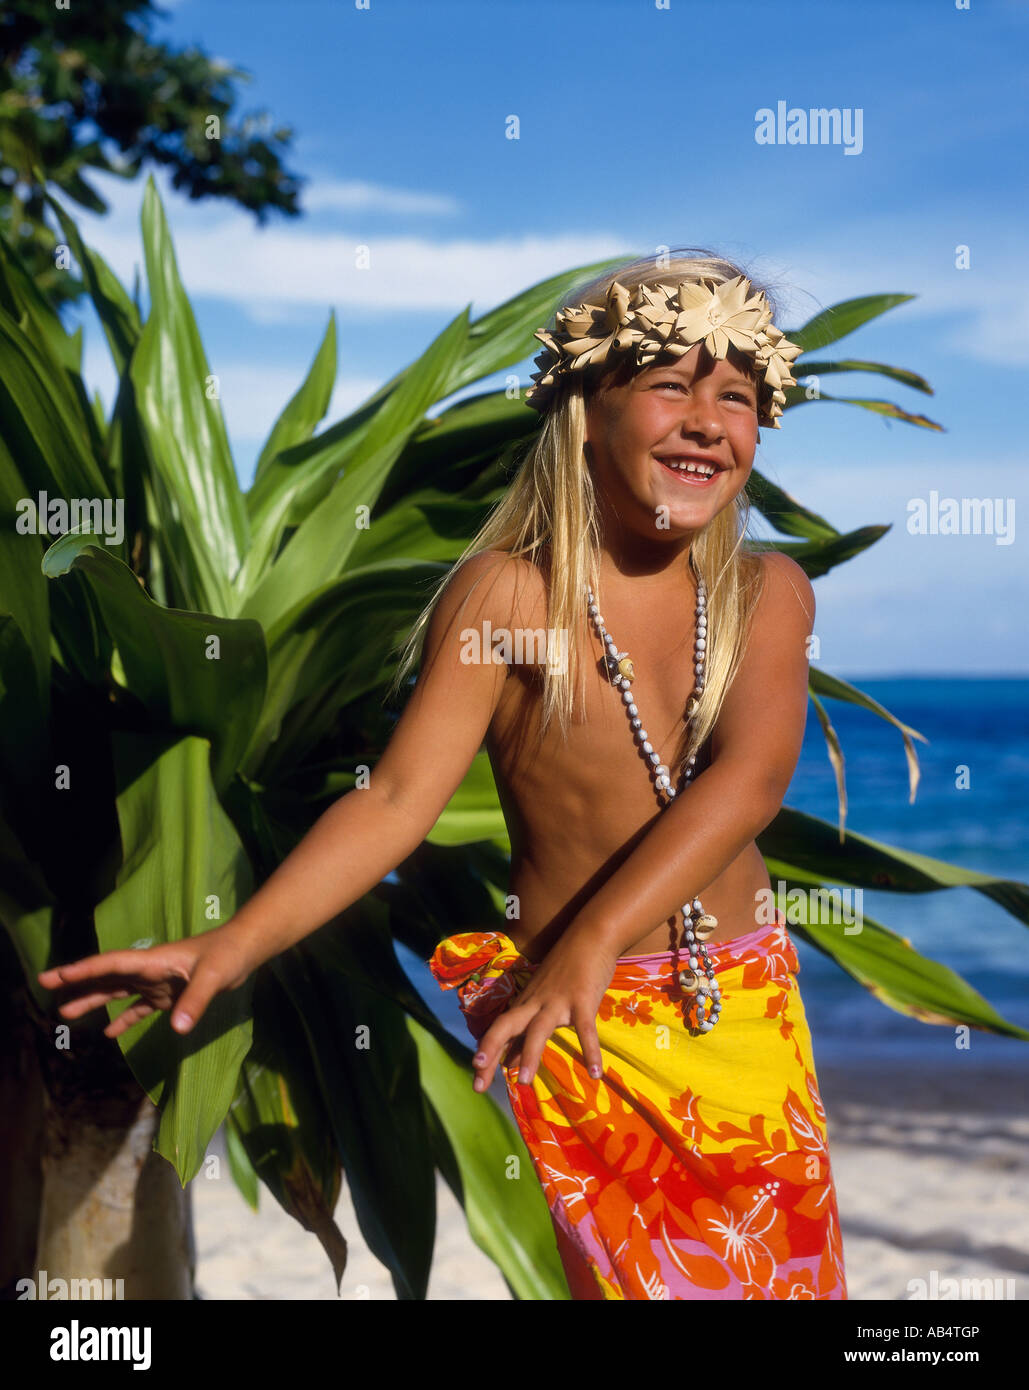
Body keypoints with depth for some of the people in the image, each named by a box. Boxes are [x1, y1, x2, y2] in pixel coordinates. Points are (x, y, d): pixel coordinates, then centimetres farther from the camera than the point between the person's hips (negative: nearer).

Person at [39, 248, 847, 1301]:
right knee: (641, 1272, 4)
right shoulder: (506, 593, -13)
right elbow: (395, 800, -18)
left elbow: (752, 773, -20)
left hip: (753, 1007, 4)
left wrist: (591, 944, -34)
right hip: (582, 1023, -4)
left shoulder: (768, 590, -4)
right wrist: (231, 946, -32)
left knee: (787, 1264, 18)